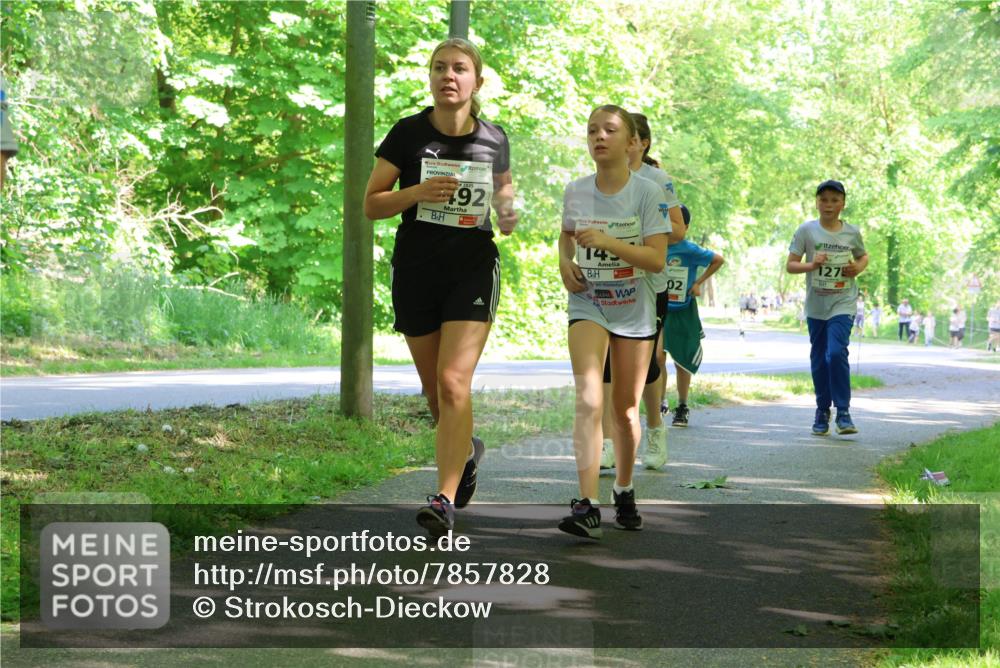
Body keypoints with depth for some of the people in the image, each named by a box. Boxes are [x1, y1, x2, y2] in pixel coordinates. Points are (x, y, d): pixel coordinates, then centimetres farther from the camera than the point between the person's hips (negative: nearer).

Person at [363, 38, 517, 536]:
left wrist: (508, 215, -5)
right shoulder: (408, 133, -3)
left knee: (453, 382, -17)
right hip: (415, 272, 1)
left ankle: (445, 498, -16)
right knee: (434, 391, 11)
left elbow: (504, 190, 18)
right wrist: (419, 191, -19)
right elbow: (371, 204, -1)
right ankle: (466, 450, 43)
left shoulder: (493, 139, 1)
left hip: (474, 268, -1)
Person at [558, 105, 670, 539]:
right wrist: (565, 262, 0)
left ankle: (624, 492, 31)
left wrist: (607, 241, -27)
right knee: (589, 400, -19)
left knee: (626, 409, 9)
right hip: (587, 306, 1)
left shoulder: (648, 193, -10)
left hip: (634, 312, -1)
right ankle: (587, 504, -25)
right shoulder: (575, 192, 0)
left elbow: (657, 259, -17)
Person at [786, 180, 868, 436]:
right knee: (819, 359, 8)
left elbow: (863, 256, 20)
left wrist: (858, 268, -2)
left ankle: (843, 411, -10)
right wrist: (811, 265, -19)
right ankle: (822, 411, 25)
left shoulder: (852, 233, 2)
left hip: (842, 304, -1)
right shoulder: (806, 230, -1)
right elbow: (790, 265, 0)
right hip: (815, 306, 1)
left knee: (837, 352, -18)